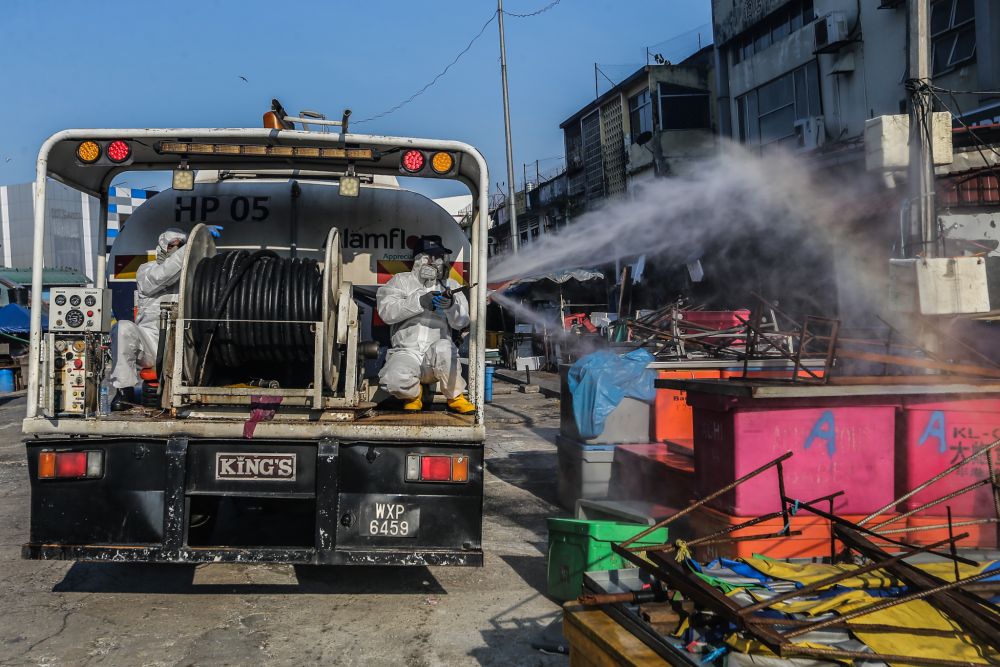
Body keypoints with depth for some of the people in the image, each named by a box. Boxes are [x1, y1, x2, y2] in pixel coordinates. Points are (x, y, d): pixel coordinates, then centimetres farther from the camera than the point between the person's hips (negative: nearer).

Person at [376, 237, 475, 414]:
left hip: (437, 359, 1)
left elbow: (461, 322, 3)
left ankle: (455, 397, -11)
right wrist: (420, 302, -17)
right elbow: (386, 311, -5)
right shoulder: (401, 280, 12)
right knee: (393, 379, -32)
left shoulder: (450, 285, 16)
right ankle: (413, 394, 5)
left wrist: (451, 306, -20)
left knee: (444, 347, -36)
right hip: (406, 352, 0)